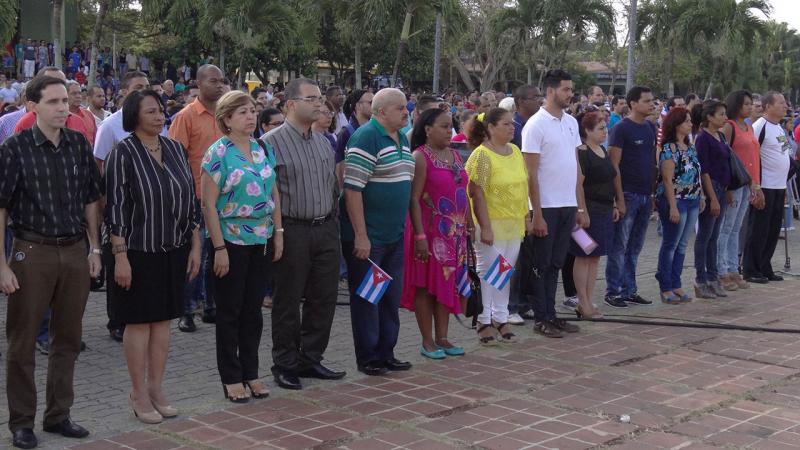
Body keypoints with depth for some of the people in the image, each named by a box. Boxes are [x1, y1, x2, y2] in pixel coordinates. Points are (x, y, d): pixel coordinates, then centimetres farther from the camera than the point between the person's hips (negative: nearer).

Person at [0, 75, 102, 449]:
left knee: (68, 339, 12)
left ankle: (59, 415, 25)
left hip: (75, 250, 4)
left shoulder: (79, 144, 4)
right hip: (32, 252, -4)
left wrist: (94, 249, 9)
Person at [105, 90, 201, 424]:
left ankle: (155, 388, 21)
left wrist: (195, 246, 9)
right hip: (138, 251, -5)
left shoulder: (175, 148, 8)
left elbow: (190, 199, 11)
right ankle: (139, 394, 13)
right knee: (139, 322, 2)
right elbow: (116, 206, -11)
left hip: (174, 250, 5)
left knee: (163, 321, 10)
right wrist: (120, 256, -16)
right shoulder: (123, 153, -8)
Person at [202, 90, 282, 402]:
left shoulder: (264, 150, 7)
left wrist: (278, 233, 6)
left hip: (262, 241, 5)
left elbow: (274, 194, 13)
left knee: (253, 309, 12)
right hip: (232, 241, -5)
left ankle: (251, 373, 23)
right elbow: (208, 204, -12)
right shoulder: (218, 153, -10)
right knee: (230, 311, 5)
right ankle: (231, 377, 16)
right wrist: (219, 248, -16)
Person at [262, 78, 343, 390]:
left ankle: (310, 359, 23)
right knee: (288, 302, 4)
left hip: (325, 229, 6)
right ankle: (285, 365, 16)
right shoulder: (272, 142, -9)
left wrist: (333, 224, 15)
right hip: (292, 232, -6)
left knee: (323, 299, 10)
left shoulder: (324, 143, 13)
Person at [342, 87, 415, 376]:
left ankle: (386, 353, 25)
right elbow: (352, 189, -20)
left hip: (394, 235, 9)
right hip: (367, 237, -8)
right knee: (366, 298, 3)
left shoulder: (402, 139, 13)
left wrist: (404, 227, 20)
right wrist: (360, 235, -21)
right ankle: (368, 358, 13)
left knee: (391, 297, 14)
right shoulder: (366, 138, -15)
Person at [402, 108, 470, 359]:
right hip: (430, 231, -7)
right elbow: (414, 199, -15)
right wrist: (420, 235, -20)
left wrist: (469, 224, 13)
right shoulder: (421, 157, -10)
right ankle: (427, 341, 10)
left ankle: (442, 338, 19)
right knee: (426, 285, 1)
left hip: (454, 232, 7)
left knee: (447, 284, 10)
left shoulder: (454, 155, 12)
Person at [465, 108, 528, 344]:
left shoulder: (516, 151, 10)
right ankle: (484, 322, 10)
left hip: (514, 224, 7)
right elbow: (477, 194, -17)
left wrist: (525, 216, 14)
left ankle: (501, 318, 23)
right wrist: (485, 227, -20)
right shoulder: (482, 155, -13)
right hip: (492, 224, -7)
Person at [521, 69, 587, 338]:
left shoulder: (571, 123, 11)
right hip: (546, 207, -6)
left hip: (568, 206, 6)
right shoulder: (536, 125, -10)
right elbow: (531, 173, -13)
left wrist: (581, 207, 11)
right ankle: (541, 319, 10)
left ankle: (551, 314, 21)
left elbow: (576, 167, 14)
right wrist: (537, 215, -16)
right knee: (542, 265, 3)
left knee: (555, 264, 13)